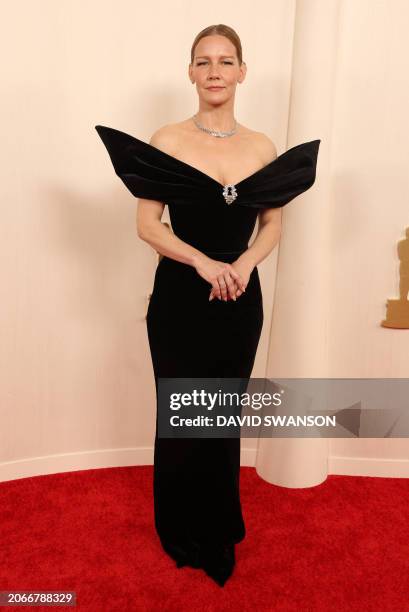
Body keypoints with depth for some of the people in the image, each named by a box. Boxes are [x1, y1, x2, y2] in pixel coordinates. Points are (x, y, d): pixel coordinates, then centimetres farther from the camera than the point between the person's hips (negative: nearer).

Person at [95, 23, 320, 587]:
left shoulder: (263, 147, 4)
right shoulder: (167, 141, -4)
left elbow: (273, 224, 8)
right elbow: (147, 225, -6)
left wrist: (243, 265, -11)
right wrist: (204, 263, -19)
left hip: (240, 302, 3)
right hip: (180, 300, -2)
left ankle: (220, 531, 38)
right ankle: (182, 531, 36)